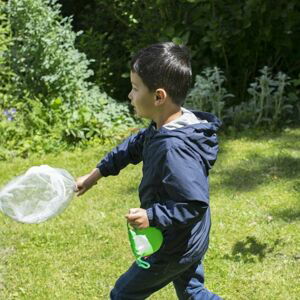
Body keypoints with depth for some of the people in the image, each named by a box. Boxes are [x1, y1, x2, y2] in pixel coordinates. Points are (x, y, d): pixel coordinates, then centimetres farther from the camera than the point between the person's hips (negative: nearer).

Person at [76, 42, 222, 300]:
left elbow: (195, 204, -34)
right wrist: (97, 173, 16)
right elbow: (135, 145, 13)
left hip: (174, 248, -9)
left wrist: (152, 216, -30)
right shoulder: (162, 129, -5)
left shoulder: (174, 150, -35)